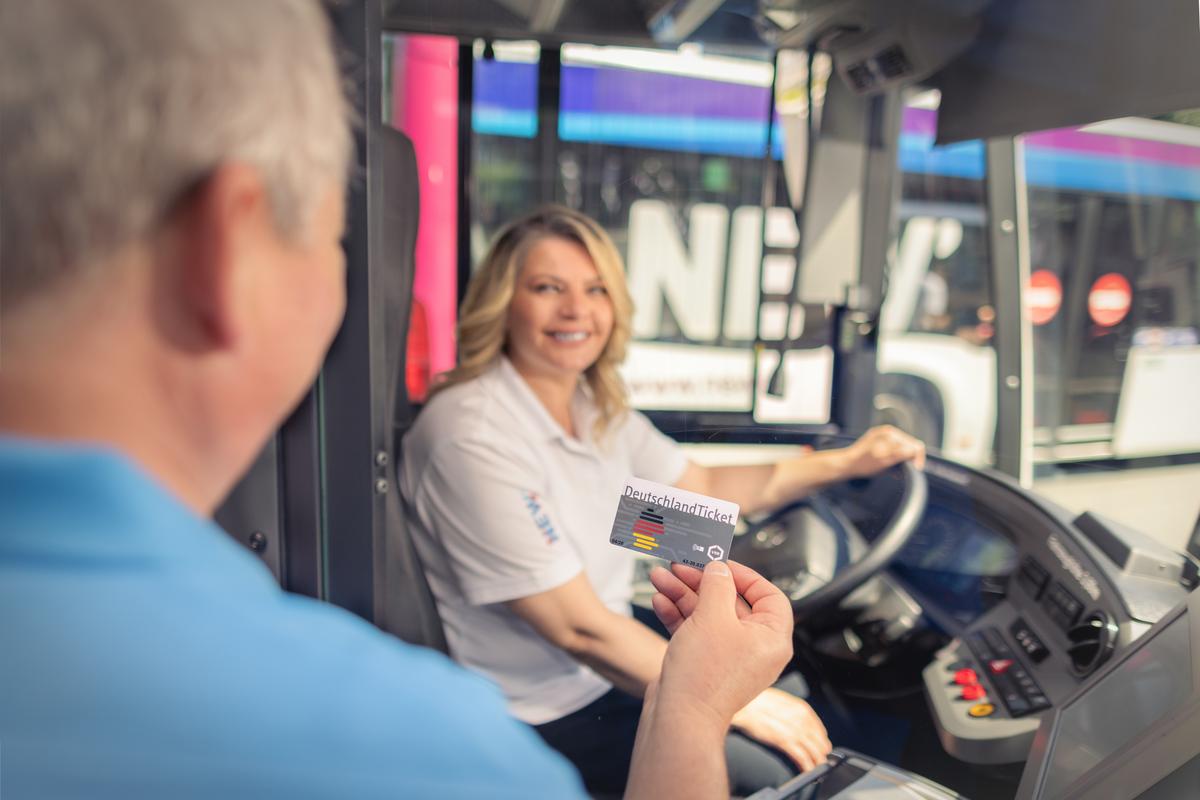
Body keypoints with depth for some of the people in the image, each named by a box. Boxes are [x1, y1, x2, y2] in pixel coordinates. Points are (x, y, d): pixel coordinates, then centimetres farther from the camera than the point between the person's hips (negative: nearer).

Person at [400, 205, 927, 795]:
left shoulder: (599, 410, 1)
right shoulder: (473, 434, -26)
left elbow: (704, 490, 12)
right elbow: (579, 628, -25)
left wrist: (847, 462, 3)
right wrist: (740, 704, -17)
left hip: (608, 668, 8)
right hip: (541, 720, -8)